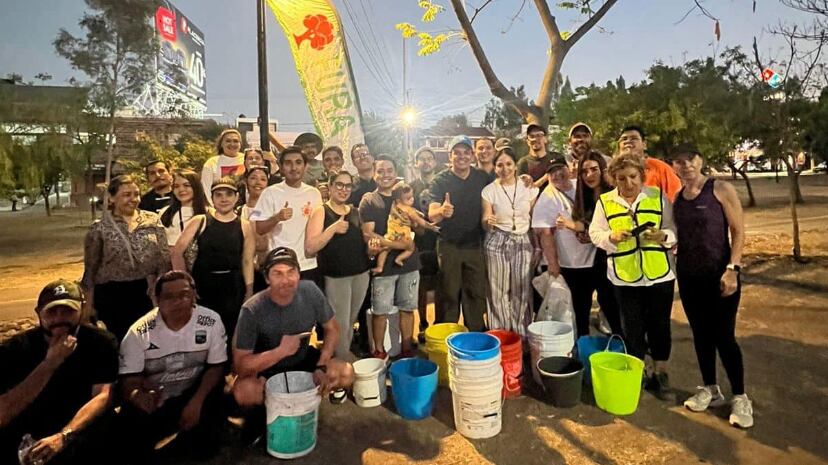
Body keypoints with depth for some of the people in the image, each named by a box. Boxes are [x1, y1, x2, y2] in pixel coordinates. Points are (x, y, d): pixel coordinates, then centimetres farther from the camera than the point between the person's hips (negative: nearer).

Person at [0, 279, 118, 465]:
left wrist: (63, 436, -36)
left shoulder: (101, 342, -11)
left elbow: (103, 396, -20)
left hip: (81, 428, 0)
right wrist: (50, 363, -31)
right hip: (29, 431, 0)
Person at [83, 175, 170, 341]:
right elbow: (90, 270, 3)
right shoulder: (99, 228, -1)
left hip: (148, 293, 2)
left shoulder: (152, 220, 3)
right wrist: (89, 307, 2)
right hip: (112, 296, -1)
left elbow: (164, 257, 4)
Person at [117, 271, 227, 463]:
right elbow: (129, 379, -17)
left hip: (194, 392, 0)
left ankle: (186, 432, 23)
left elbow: (215, 367, -7)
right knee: (134, 449, -16)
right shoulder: (139, 331, -16)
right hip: (153, 398, 1)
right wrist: (137, 396, -42)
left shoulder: (211, 321, -15)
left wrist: (197, 401, -22)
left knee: (204, 447, -13)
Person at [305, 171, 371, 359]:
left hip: (361, 273, 6)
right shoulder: (321, 211, -6)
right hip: (336, 276, -5)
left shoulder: (355, 212, 11)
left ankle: (345, 357, 32)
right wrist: (333, 228, -23)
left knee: (351, 323, 16)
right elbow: (309, 248, -15)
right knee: (340, 325, -2)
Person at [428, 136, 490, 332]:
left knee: (477, 293, 9)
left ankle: (477, 334, 23)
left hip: (475, 245, 3)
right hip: (449, 246, -3)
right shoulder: (440, 181, -7)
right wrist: (442, 211, -39)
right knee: (449, 295, 3)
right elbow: (432, 215, -17)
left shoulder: (483, 177, 3)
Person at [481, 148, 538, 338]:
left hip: (524, 242, 1)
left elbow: (535, 219, 7)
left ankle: (523, 335, 19)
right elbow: (485, 225, -3)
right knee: (499, 291, 3)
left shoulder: (529, 188, 1)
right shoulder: (489, 190, -3)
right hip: (497, 243, -1)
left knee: (522, 291, 5)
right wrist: (488, 221, -26)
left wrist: (538, 246, 5)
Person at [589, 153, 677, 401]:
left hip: (660, 274, 1)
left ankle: (660, 374, 28)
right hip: (624, 277, 0)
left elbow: (675, 230, 1)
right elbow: (595, 233, -2)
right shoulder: (605, 201, 0)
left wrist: (663, 236, -21)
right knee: (632, 328, 9)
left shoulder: (658, 196, 1)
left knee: (660, 326, 10)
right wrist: (612, 237, -21)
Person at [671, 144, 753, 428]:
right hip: (688, 277, 5)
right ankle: (710, 390, 27)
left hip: (719, 275, -5)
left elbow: (738, 231, -9)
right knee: (700, 334, 12)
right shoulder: (676, 199, 7)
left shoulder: (721, 189, -7)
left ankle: (740, 398, 15)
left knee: (723, 336, -1)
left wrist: (732, 269, -15)